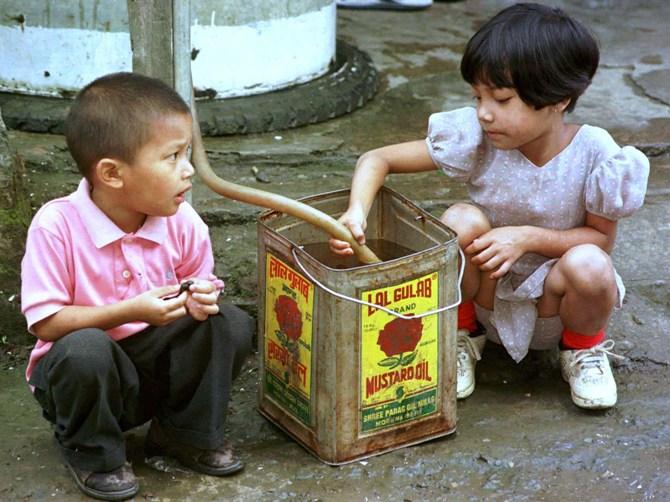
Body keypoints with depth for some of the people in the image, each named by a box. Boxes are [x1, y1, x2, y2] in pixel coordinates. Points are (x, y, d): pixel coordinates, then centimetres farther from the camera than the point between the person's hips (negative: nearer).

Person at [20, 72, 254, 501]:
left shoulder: (182, 223, -9)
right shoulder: (57, 226, -23)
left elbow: (200, 288, 7)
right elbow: (44, 322, -21)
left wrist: (202, 298, -19)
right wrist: (130, 311, -30)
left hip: (157, 365, 4)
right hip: (82, 370, -4)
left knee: (231, 324, -16)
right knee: (85, 349, -37)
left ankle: (188, 432, 7)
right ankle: (92, 453, -6)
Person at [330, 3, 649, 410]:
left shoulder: (594, 155, -20)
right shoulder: (476, 138, -18)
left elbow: (602, 237, -10)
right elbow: (378, 159, -14)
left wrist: (528, 237, -27)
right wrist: (356, 212, -35)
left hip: (551, 303, 0)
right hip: (487, 293, 1)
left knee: (589, 266, -34)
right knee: (461, 220, -28)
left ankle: (584, 348, 2)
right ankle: (461, 334, -1)